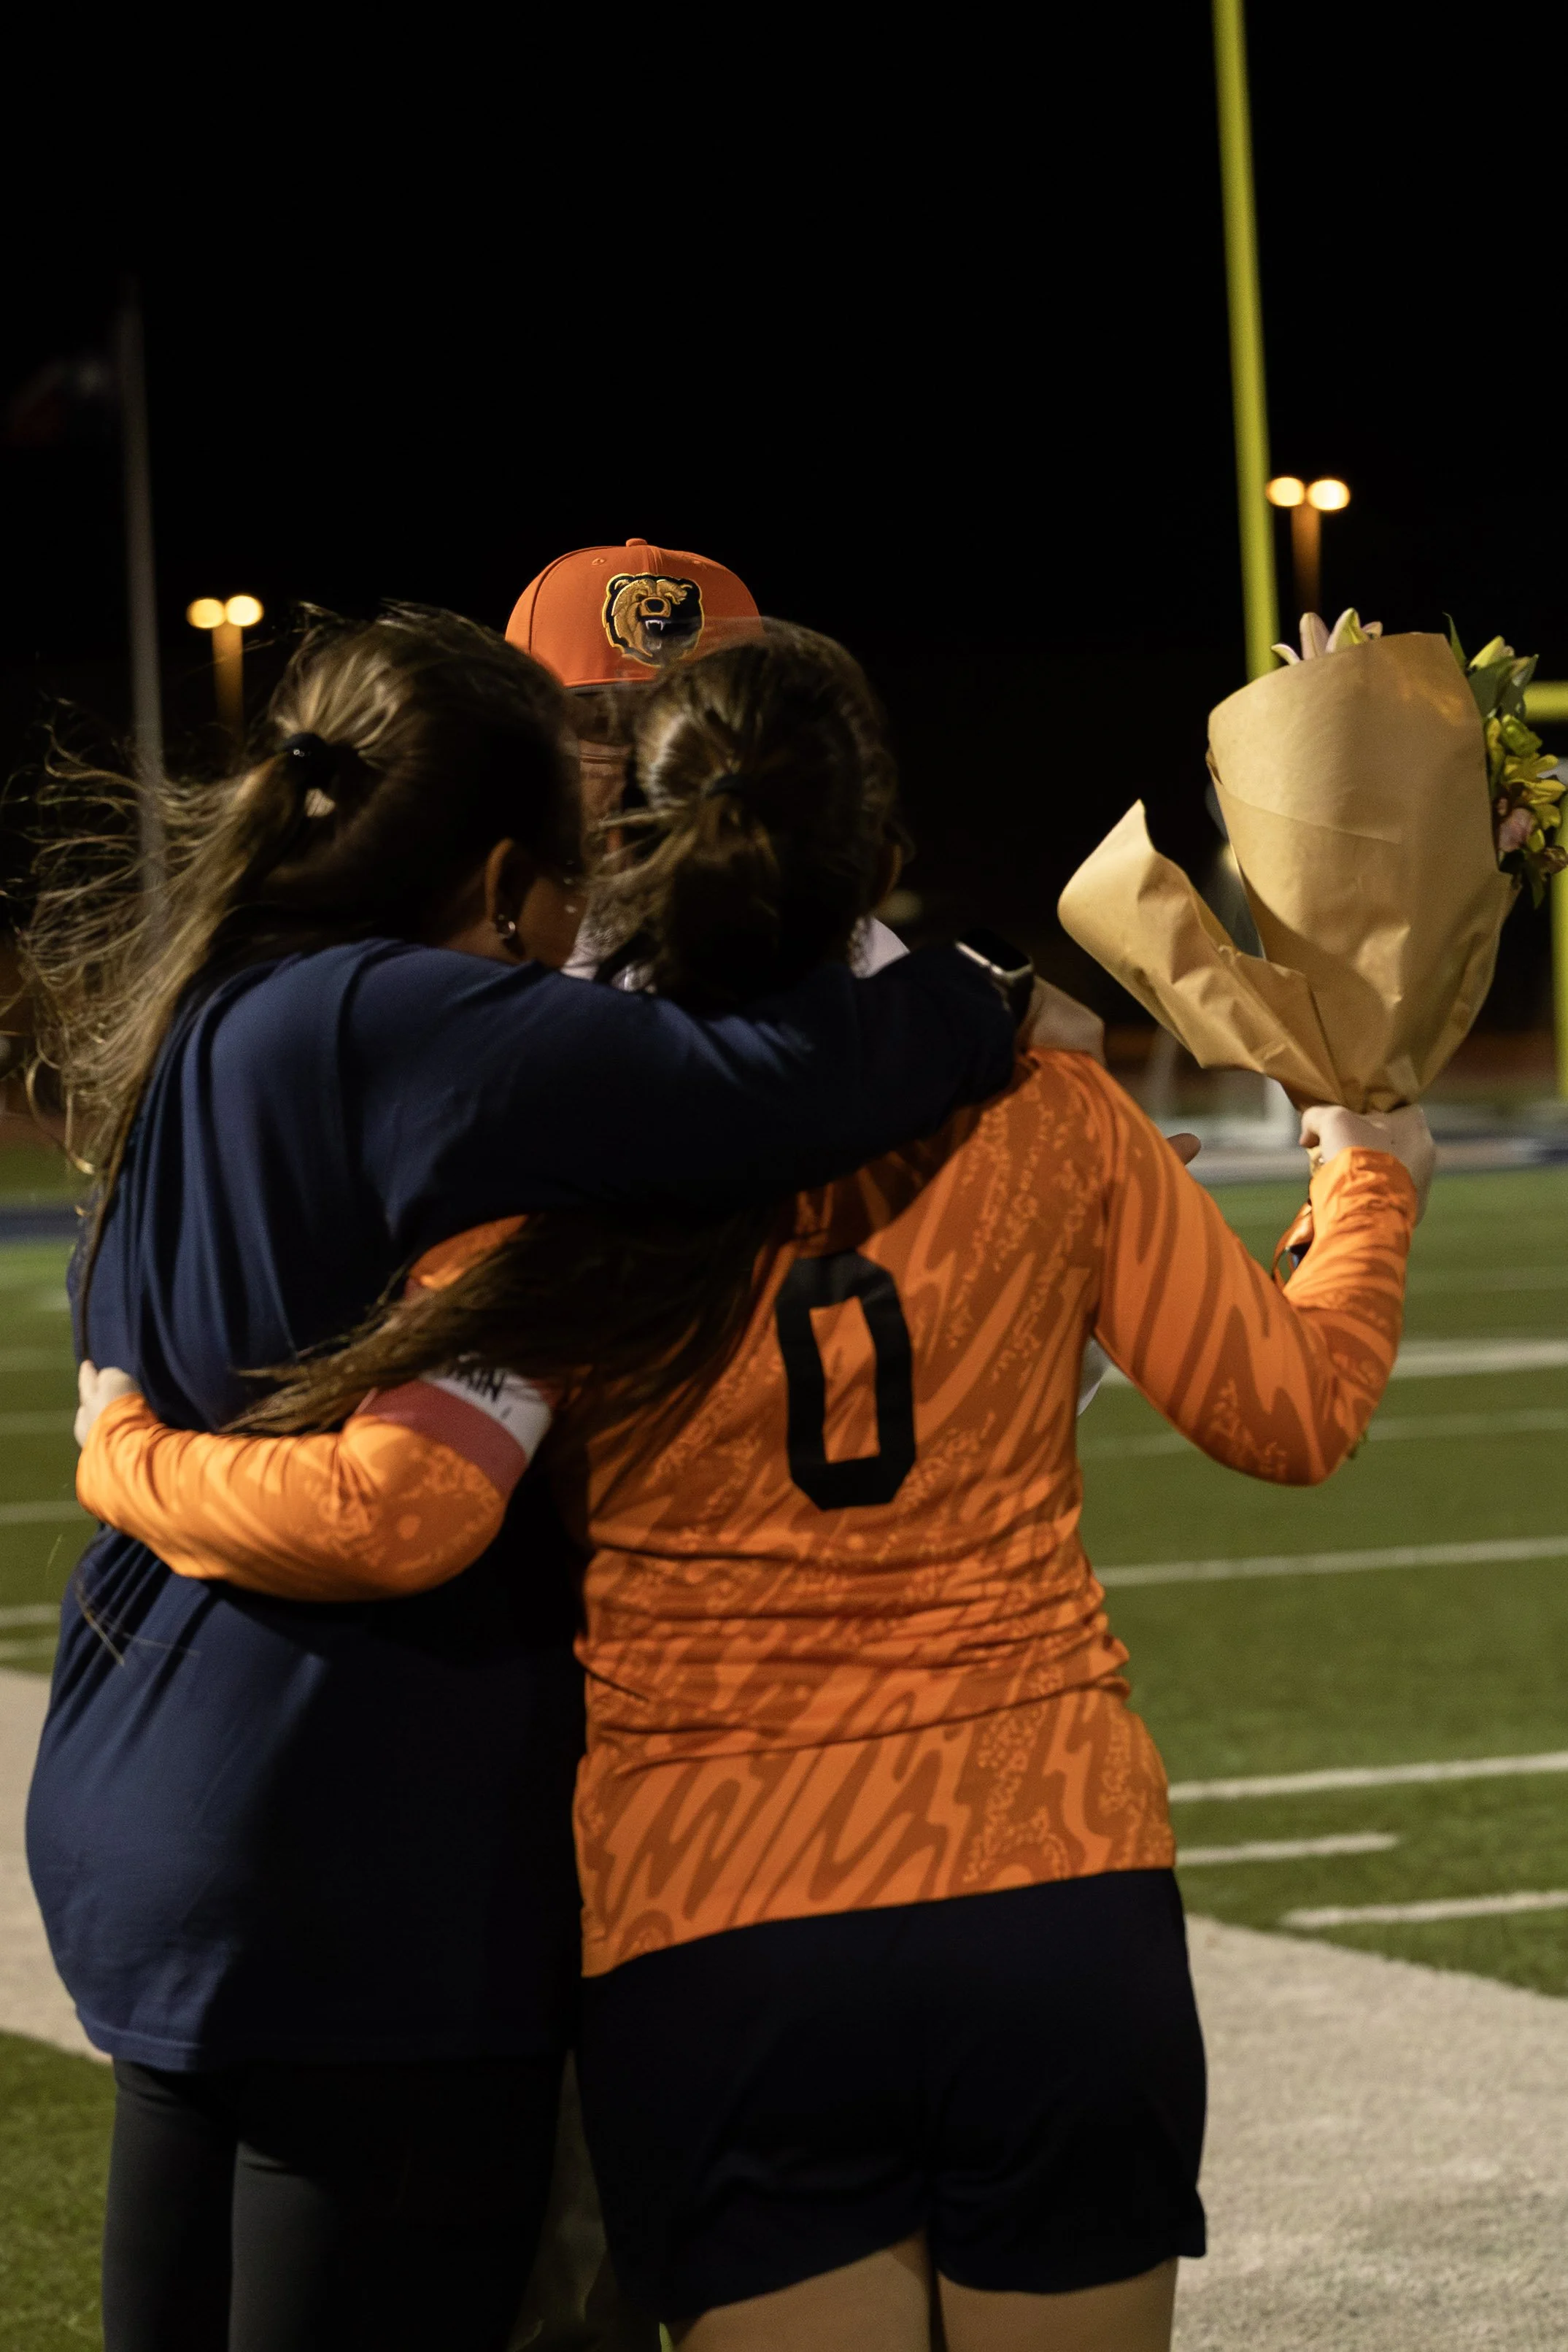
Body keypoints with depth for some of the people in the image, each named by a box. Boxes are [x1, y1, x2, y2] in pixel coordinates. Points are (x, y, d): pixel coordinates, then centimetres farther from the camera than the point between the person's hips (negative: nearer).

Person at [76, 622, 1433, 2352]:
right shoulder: (1041, 1119, 2)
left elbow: (392, 1514, -17)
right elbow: (1297, 1411, 12)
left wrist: (126, 1458, 1)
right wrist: (1370, 1182, 31)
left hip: (718, 1948, -1)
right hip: (1058, 1902, 2)